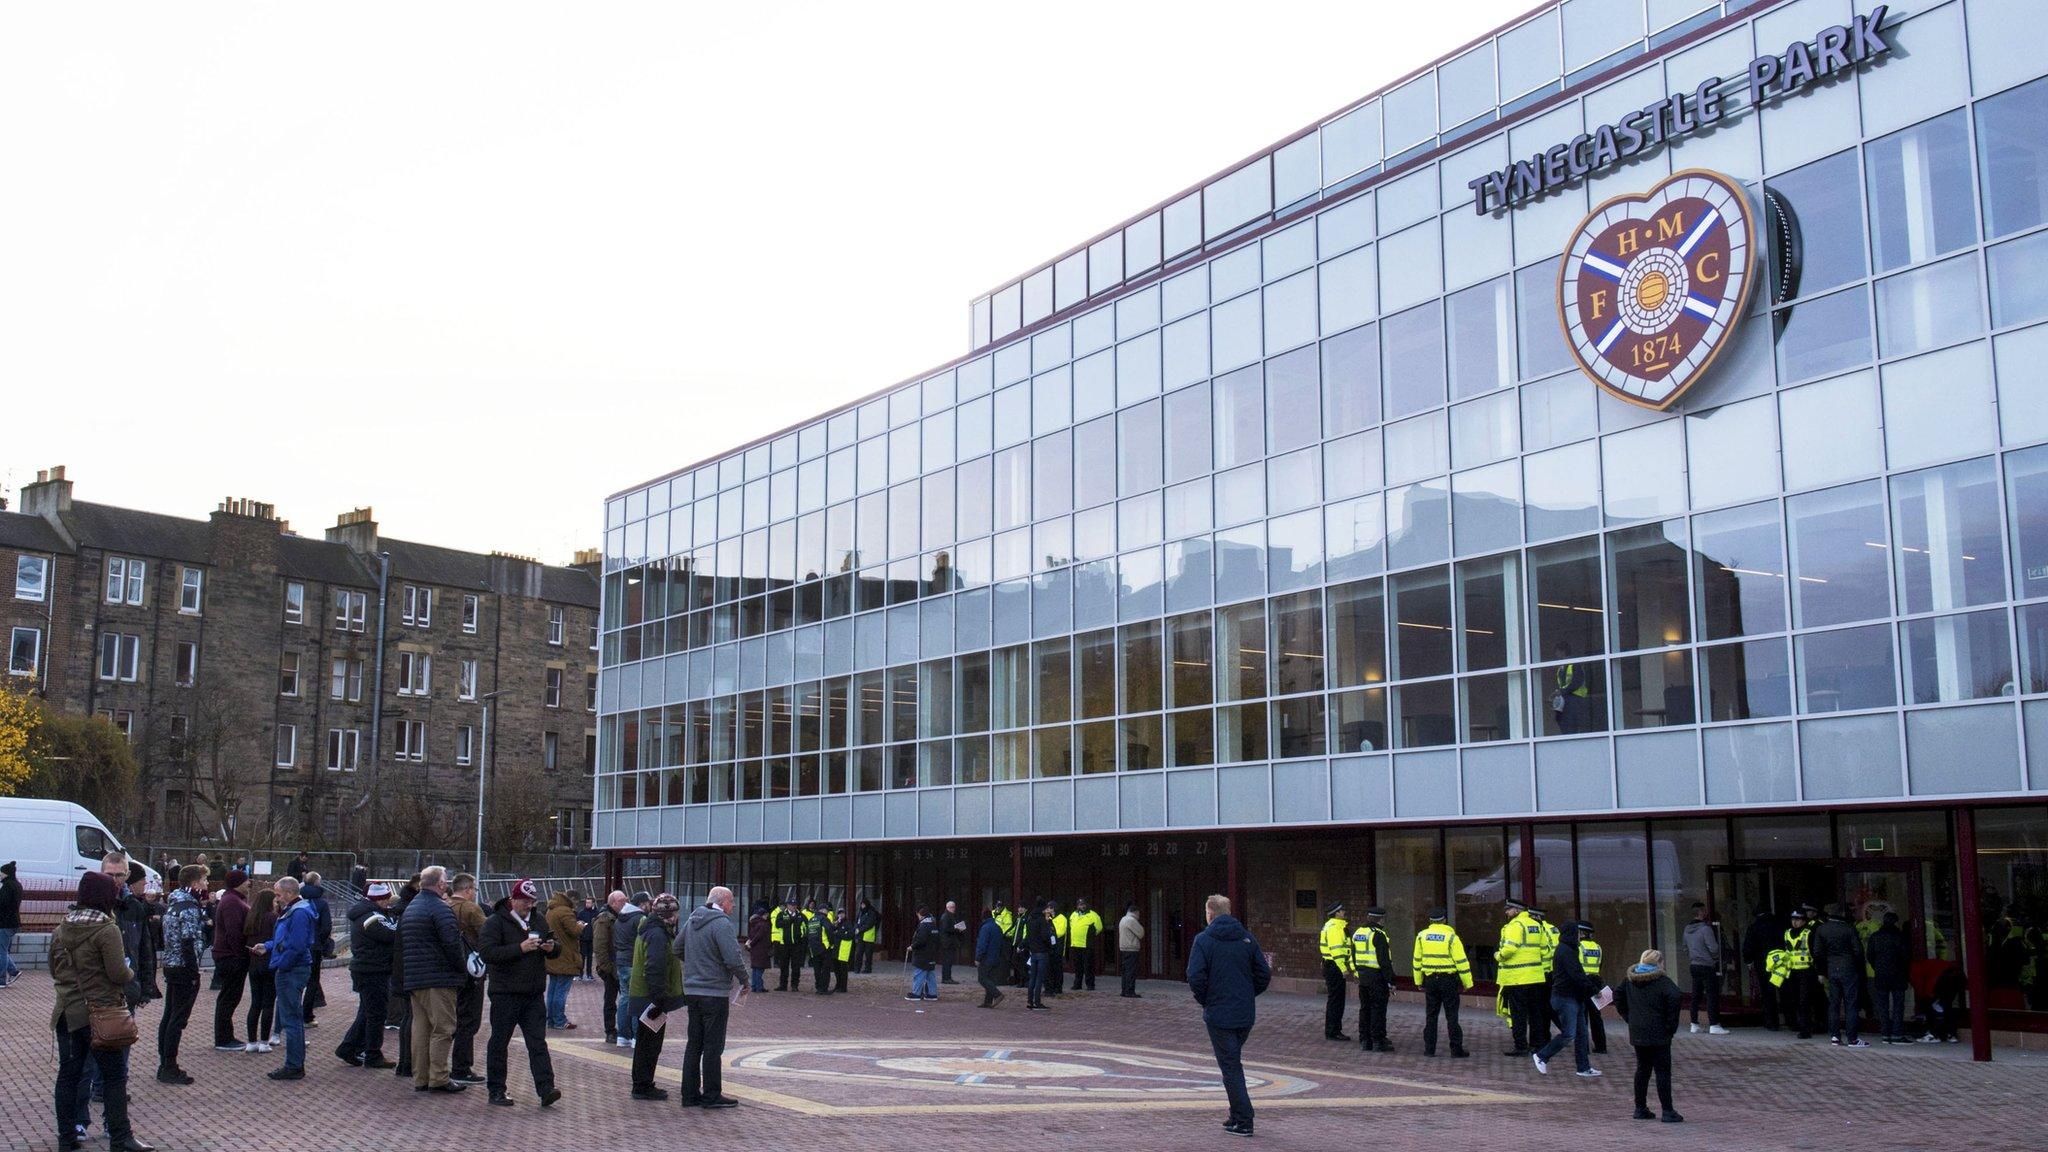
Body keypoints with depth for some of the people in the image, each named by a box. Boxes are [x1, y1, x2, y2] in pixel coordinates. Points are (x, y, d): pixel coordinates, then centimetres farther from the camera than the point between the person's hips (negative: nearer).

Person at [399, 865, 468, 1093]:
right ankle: (438, 1078, -4)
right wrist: (463, 969, -7)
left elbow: (400, 942, 23)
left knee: (420, 1028, 12)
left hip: (412, 978, 9)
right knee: (443, 1028, -3)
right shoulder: (440, 909, -13)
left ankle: (420, 1079, 15)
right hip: (439, 980, -9)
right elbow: (452, 944, -19)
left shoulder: (409, 908, 16)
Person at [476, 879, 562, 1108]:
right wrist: (520, 948, -25)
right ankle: (496, 1091, 15)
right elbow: (486, 952, -19)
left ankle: (546, 1089, -5)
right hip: (505, 994, -5)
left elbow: (556, 947, 22)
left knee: (538, 1042, 0)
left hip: (534, 994, 5)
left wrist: (551, 947, -3)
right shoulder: (495, 922, -6)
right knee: (499, 1043, 6)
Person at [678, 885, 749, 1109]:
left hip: (692, 990, 8)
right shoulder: (722, 924, -16)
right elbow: (733, 959, -22)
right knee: (713, 1046, 0)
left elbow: (677, 947, 20)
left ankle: (690, 1093, 18)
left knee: (694, 1044, 14)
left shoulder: (692, 921, 10)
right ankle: (712, 1095, 5)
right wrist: (745, 981, -8)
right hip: (715, 993, -8)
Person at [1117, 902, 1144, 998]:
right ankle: (1130, 992, -11)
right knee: (1131, 971, -9)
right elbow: (1141, 933, -12)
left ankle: (1124, 991, 14)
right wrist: (1140, 925, 4)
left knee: (1125, 971, 12)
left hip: (1123, 949, 10)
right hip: (1131, 949, -10)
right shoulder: (1131, 920, -14)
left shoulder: (1123, 920, 18)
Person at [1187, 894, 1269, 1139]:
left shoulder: (1204, 940, -8)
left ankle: (1243, 1121, -2)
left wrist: (1204, 1001, 0)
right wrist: (1247, 996, 14)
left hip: (1219, 1015, -5)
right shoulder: (1247, 939, 5)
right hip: (1246, 1014, 5)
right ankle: (1237, 1116, 21)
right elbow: (1264, 975, 4)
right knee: (1234, 1062, 19)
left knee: (1230, 1066, 1)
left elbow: (1195, 977, -16)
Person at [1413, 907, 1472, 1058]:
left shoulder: (1422, 936, 2)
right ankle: (1456, 1050, 2)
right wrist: (1467, 983, -3)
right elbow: (1461, 961, -10)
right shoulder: (1451, 936, -10)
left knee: (1430, 1016, 11)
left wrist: (1419, 981, 16)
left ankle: (1429, 1048, 11)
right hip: (1449, 980, -3)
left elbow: (1417, 960, 8)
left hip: (1430, 980, 3)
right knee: (1451, 1016, 2)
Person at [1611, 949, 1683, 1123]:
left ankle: (1640, 1108, 18)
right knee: (1662, 1071, -1)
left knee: (1642, 1069, 15)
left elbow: (1617, 994, 18)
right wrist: (1671, 1026, -14)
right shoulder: (1662, 981, -10)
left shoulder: (1630, 980, 9)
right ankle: (1667, 1111, -1)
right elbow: (1674, 998, -23)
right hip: (1658, 1034, -6)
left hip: (1636, 1033, 6)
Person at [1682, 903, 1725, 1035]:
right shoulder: (1706, 929, -15)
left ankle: (1694, 1024, 14)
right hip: (1707, 966, -7)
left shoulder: (1687, 929, 8)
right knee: (1712, 995, -3)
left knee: (1696, 995, 11)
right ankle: (1714, 1025, -5)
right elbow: (1714, 948, -15)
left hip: (1694, 966, 7)